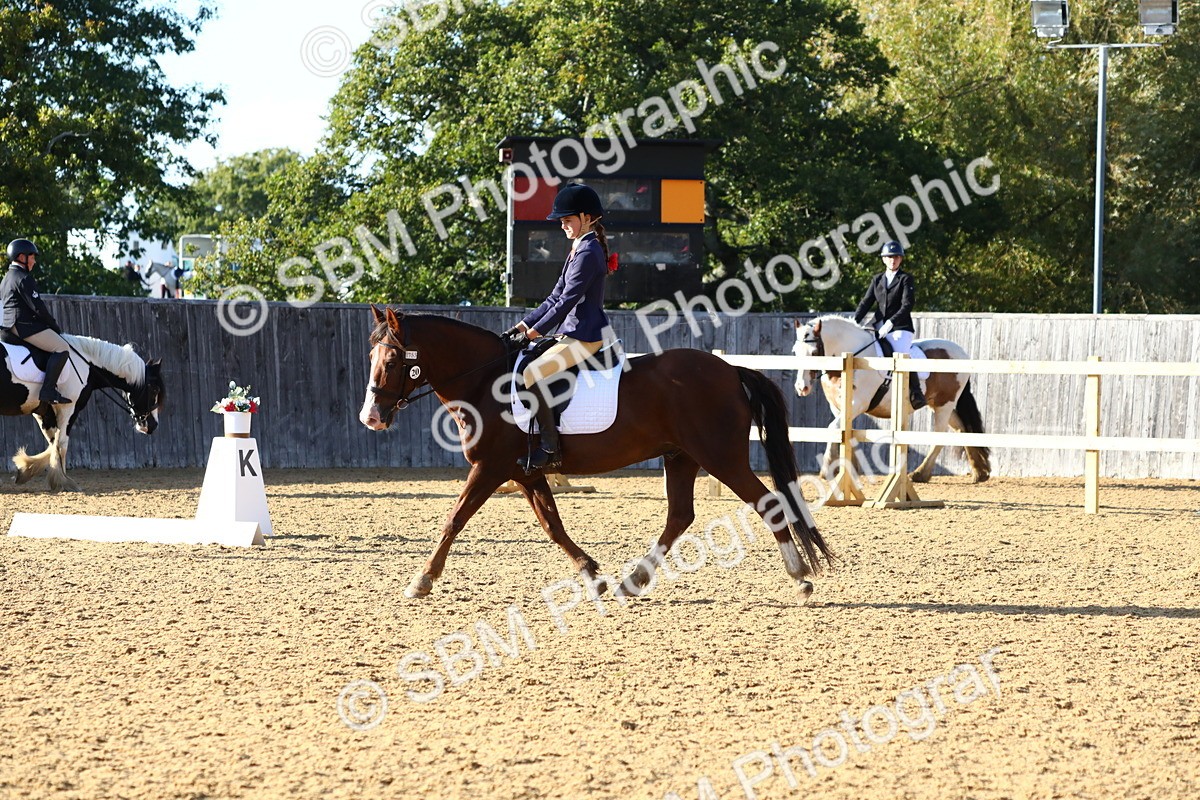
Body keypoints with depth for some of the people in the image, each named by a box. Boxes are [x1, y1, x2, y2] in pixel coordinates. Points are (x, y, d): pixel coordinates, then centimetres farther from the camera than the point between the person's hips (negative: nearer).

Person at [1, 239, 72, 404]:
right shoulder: (24, 279, -12)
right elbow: (38, 307, -17)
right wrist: (55, 326, -5)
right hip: (25, 326, -11)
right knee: (62, 348, -16)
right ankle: (48, 391, -26)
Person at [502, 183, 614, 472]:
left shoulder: (588, 253, -14)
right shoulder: (578, 250, 18)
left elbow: (567, 301, -19)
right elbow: (556, 297, 21)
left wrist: (533, 332, -18)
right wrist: (523, 326, 14)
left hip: (585, 337, -11)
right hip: (573, 333, 11)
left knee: (532, 373, -25)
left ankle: (549, 447, -23)